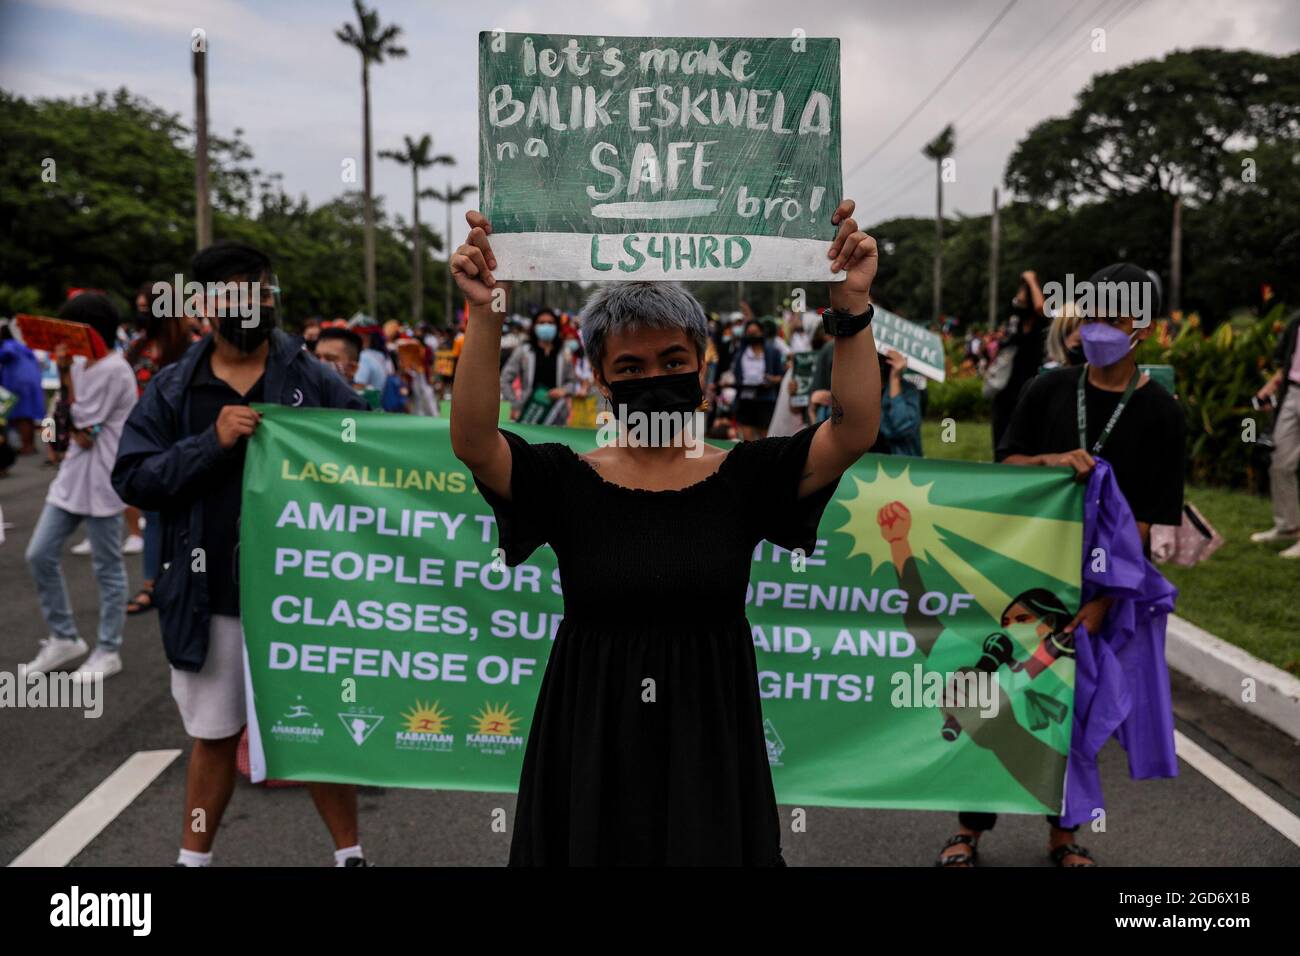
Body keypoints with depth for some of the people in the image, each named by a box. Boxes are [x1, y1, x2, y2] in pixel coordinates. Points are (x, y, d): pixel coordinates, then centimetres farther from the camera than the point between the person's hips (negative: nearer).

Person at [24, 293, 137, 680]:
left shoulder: (113, 369, -15)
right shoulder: (84, 365, 11)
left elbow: (83, 425, -16)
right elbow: (76, 428, 14)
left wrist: (66, 373, -9)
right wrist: (76, 430, -9)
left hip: (102, 481, -9)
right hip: (72, 476, 9)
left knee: (107, 568, 3)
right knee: (40, 554, 8)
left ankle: (108, 651, 14)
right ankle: (64, 638, 21)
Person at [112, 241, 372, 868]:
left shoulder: (315, 382, -2)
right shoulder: (173, 390, 2)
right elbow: (133, 480, -6)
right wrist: (212, 441, -19)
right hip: (209, 599, 1)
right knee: (214, 738, 16)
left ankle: (350, 854, 28)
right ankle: (193, 857, 36)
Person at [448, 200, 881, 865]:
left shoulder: (742, 478, 0)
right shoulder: (568, 482, -3)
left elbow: (854, 431, -13)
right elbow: (472, 441, -19)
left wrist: (852, 307, -22)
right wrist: (486, 317, -29)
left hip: (711, 741, 1)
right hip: (592, 744, 0)